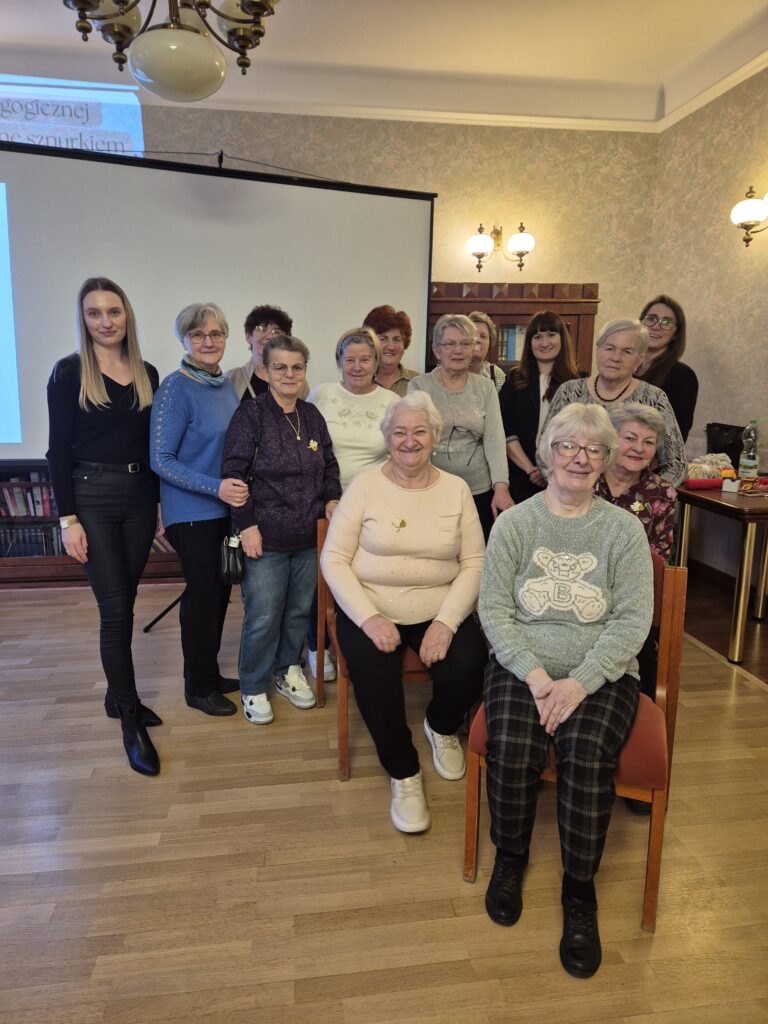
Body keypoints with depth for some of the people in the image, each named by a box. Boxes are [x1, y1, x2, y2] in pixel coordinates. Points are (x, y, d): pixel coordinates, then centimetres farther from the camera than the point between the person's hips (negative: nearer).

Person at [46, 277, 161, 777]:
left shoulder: (147, 374, 8)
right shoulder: (69, 372, -4)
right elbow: (59, 449, -6)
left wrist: (160, 504, 10)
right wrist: (68, 518, -11)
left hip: (139, 496, 4)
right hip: (92, 497, -4)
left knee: (124, 603, 13)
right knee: (115, 610, -4)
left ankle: (118, 695, 31)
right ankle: (132, 723, 6)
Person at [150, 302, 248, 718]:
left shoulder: (225, 385, 8)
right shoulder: (176, 388, -14)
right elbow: (161, 460, -16)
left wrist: (236, 488, 4)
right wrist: (216, 488, -25)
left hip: (226, 508, 7)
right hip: (192, 512, -7)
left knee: (219, 592, 15)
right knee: (202, 594, 2)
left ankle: (209, 673, 33)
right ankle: (198, 687, 21)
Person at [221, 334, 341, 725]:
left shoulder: (312, 416, 9)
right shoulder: (250, 414, -9)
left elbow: (329, 465, 19)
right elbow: (234, 472, -12)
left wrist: (332, 499, 3)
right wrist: (247, 524, -15)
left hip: (309, 535, 6)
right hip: (266, 537, -5)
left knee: (300, 610, 15)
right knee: (263, 617, 1)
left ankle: (287, 670, 37)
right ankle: (253, 688, 22)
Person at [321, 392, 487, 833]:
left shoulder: (456, 488, 3)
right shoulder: (365, 485, -2)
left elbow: (475, 562, -1)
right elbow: (334, 559, -5)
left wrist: (446, 621, -16)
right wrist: (368, 617, -18)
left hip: (440, 610, 2)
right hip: (370, 609, -1)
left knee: (468, 671, -23)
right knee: (374, 677, -27)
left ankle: (442, 728, 17)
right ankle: (404, 772, 2)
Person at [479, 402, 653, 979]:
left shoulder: (623, 529, 2)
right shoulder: (515, 523, 3)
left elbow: (634, 619, -5)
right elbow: (494, 608, -2)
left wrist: (579, 682, -16)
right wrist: (534, 675, -15)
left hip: (602, 673, 0)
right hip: (523, 665, 1)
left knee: (587, 756, -26)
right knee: (512, 750, -24)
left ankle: (580, 892, -1)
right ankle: (510, 857, 8)